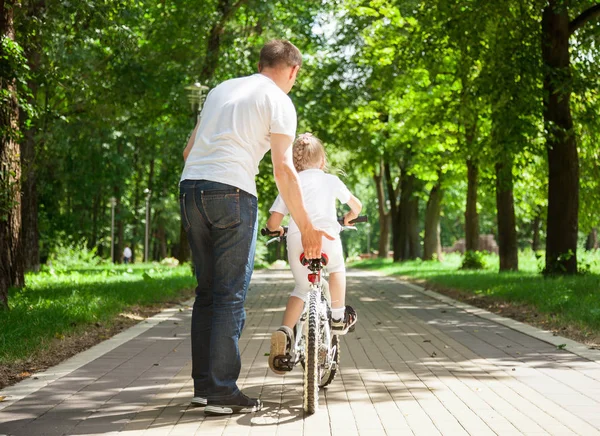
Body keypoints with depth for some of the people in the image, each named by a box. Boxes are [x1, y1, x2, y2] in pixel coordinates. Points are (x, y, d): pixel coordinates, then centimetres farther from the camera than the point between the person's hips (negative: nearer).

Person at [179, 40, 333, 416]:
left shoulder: (222, 89, 23)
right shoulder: (279, 102, 2)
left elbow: (189, 149, 22)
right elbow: (283, 169, -7)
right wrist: (306, 227, -5)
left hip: (190, 187, 7)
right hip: (232, 193, -7)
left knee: (206, 292, 13)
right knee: (231, 296, -1)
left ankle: (203, 385, 16)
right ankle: (222, 393, 0)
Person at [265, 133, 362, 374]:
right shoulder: (330, 180, 20)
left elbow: (273, 222, 11)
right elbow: (357, 205, 30)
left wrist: (277, 229, 35)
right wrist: (348, 218, 52)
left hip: (297, 238, 1)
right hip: (326, 236, -1)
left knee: (301, 286, 19)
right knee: (337, 269, 31)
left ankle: (284, 332, -1)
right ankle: (338, 317, 29)